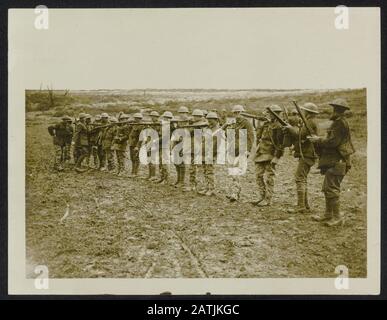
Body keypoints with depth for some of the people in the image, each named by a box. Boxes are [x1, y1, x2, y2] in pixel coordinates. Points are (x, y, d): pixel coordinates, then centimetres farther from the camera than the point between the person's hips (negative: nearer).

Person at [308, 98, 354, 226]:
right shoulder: (338, 122, 17)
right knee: (327, 188, 15)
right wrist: (319, 140, 10)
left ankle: (337, 216, -4)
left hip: (336, 163, -11)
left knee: (332, 189, -9)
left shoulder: (340, 123, -15)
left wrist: (318, 140, -9)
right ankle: (328, 215, 23)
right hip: (333, 161, 11)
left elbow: (333, 142, -21)